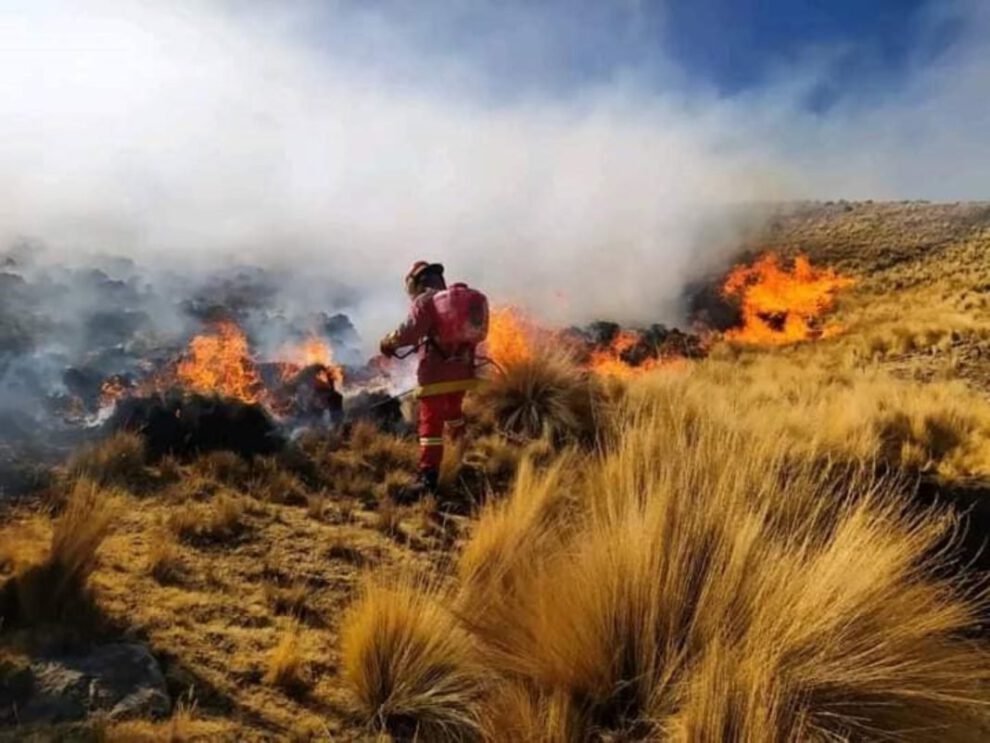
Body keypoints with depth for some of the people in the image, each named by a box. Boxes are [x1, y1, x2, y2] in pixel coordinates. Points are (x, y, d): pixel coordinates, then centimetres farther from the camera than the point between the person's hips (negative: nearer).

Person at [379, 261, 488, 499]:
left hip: (436, 374, -7)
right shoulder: (464, 297, 11)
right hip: (462, 371, 7)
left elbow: (409, 332, -17)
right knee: (453, 410, 29)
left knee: (431, 424, -5)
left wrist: (388, 343, 2)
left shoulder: (426, 301, -10)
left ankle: (428, 477, -12)